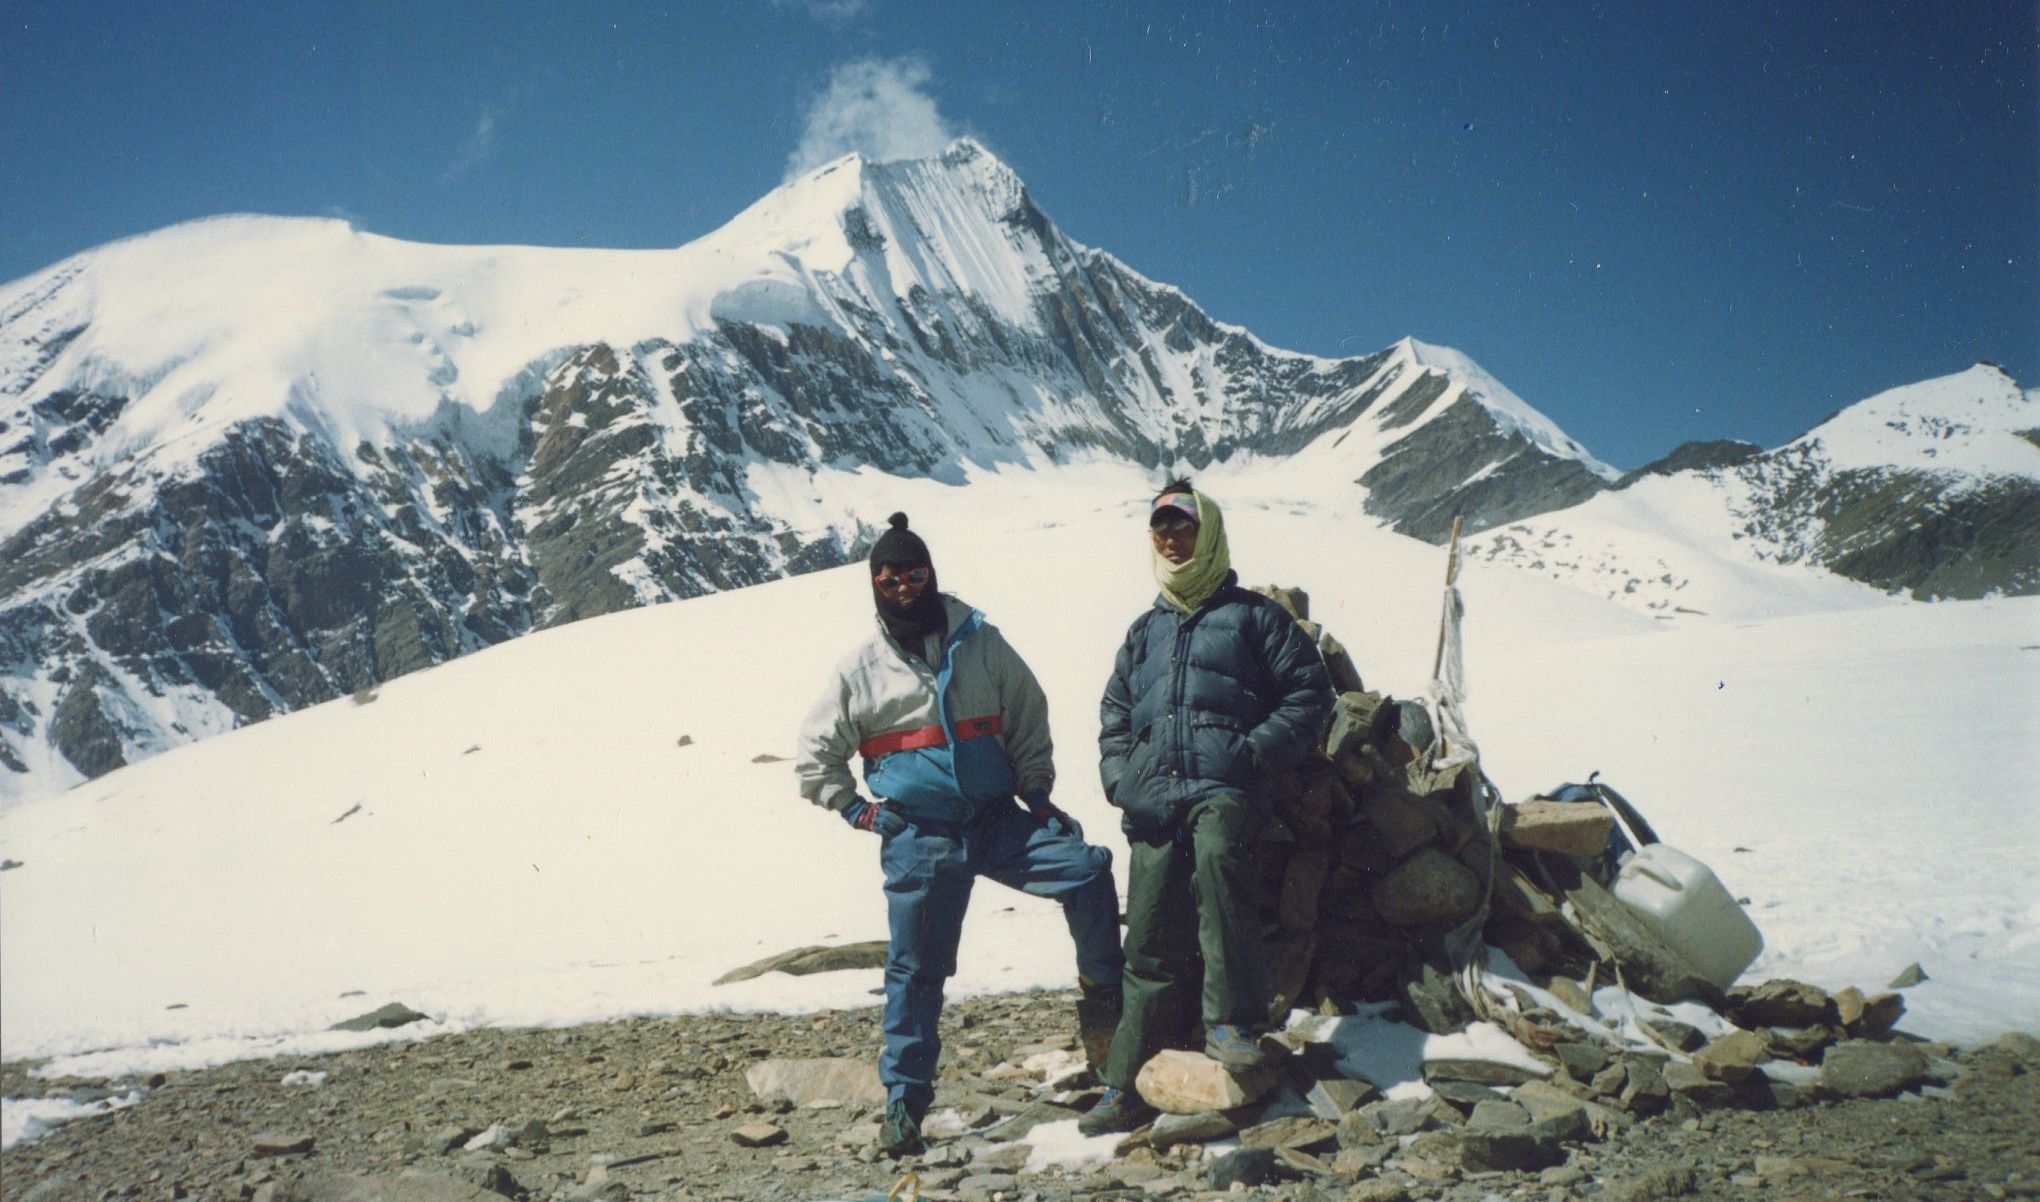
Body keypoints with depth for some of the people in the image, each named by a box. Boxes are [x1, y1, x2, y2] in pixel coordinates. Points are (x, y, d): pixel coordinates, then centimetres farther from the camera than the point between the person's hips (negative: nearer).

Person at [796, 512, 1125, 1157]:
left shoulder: (981, 643, 5)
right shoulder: (860, 669, 4)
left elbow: (1029, 718, 15)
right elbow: (816, 755, 15)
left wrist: (1036, 792, 6)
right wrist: (856, 809, 5)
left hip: (997, 820, 1)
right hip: (918, 839, -1)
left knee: (1087, 868, -17)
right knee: (916, 967, 2)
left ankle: (1104, 995, 2)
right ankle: (904, 1101, 15)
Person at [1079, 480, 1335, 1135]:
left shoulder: (1253, 615, 12)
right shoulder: (1144, 631, 27)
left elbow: (1310, 693, 7)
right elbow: (1114, 716, 30)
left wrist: (1257, 751, -6)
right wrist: (1119, 776, 11)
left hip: (1224, 787, -4)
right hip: (1153, 801, 4)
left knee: (1216, 857, -36)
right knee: (1151, 942, -1)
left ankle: (1232, 1020, -30)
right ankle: (1130, 1085, 5)